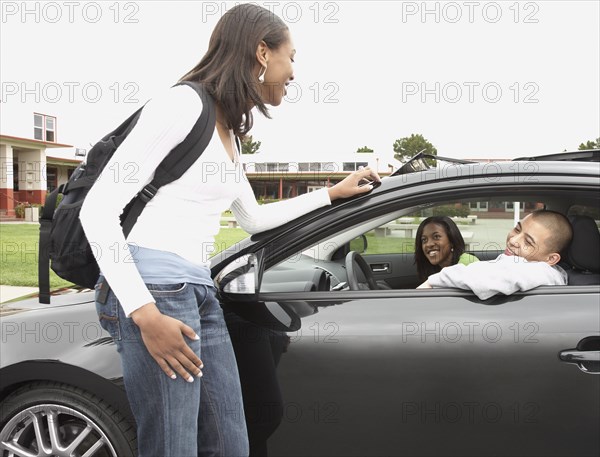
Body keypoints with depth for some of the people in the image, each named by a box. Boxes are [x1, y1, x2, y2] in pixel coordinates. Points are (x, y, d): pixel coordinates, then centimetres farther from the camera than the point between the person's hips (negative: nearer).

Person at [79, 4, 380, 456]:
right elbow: (98, 208, -14)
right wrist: (146, 313, -20)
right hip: (153, 288, -9)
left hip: (201, 292, 9)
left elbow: (253, 218, 31)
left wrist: (332, 193, 33)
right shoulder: (184, 102, -10)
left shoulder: (228, 130, 17)